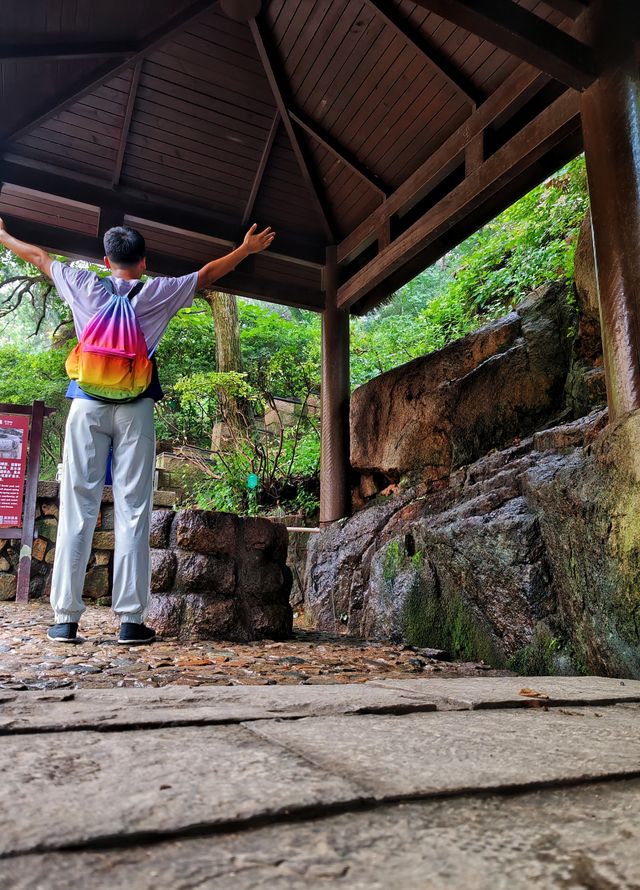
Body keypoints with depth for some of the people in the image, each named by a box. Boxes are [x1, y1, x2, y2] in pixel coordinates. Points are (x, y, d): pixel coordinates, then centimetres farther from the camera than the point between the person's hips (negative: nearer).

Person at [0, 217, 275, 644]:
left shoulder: (84, 285, 11)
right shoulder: (156, 292, 7)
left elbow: (38, 256, 29)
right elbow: (207, 273, 19)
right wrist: (248, 248, 33)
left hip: (88, 404, 2)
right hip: (135, 409, -1)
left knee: (77, 509, 1)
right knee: (133, 513, -2)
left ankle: (65, 619, 2)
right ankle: (131, 620, -2)